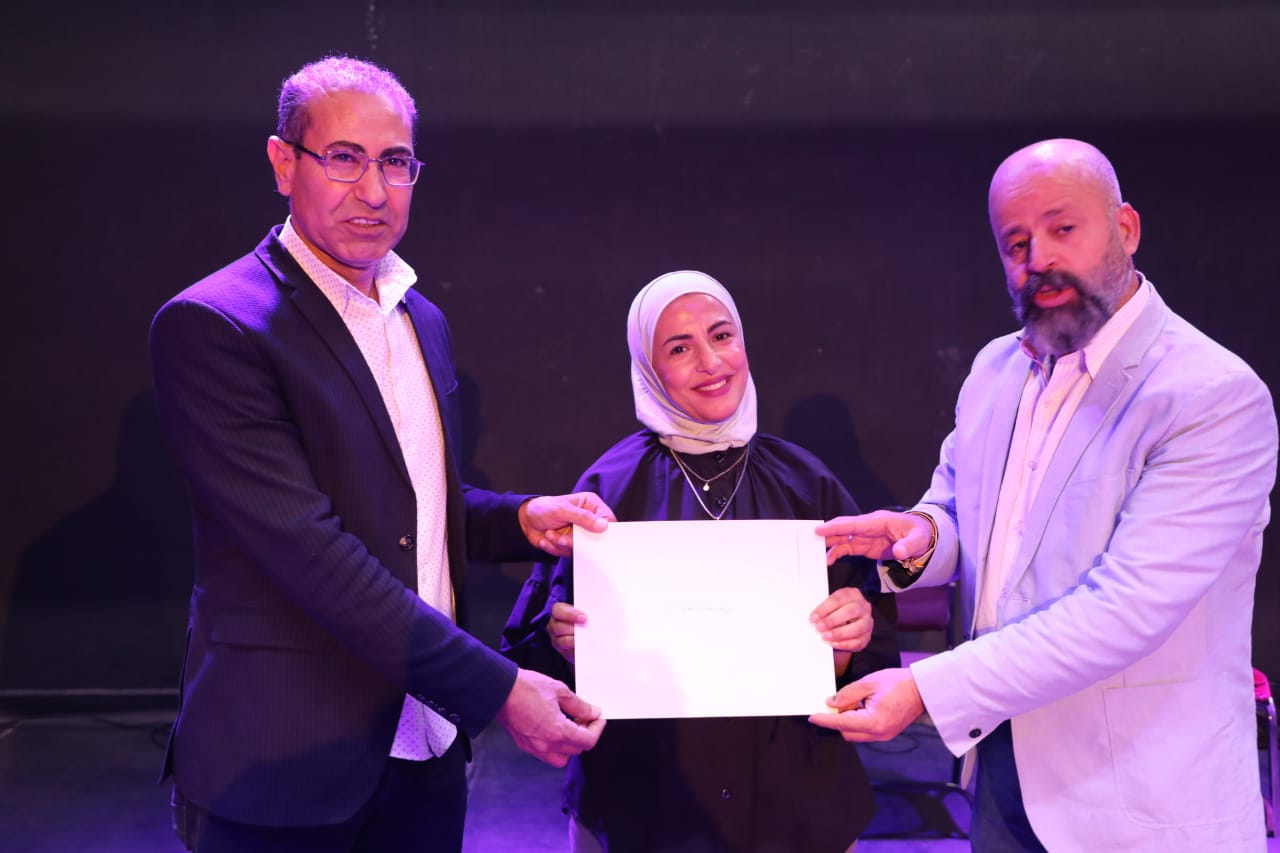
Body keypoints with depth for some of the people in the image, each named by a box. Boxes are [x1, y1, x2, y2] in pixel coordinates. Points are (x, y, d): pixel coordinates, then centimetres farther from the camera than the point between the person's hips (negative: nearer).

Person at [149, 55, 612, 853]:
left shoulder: (423, 321, 10)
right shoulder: (212, 325, -15)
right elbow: (307, 548, -22)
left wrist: (522, 519, -2)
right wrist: (496, 689, -23)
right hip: (288, 761, -6)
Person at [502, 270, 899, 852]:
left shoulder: (806, 483, -2)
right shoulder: (613, 485, -7)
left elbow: (875, 647, 0)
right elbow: (535, 643, -4)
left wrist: (852, 638, -20)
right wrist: (563, 637, -25)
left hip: (792, 796, 2)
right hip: (643, 796, -1)